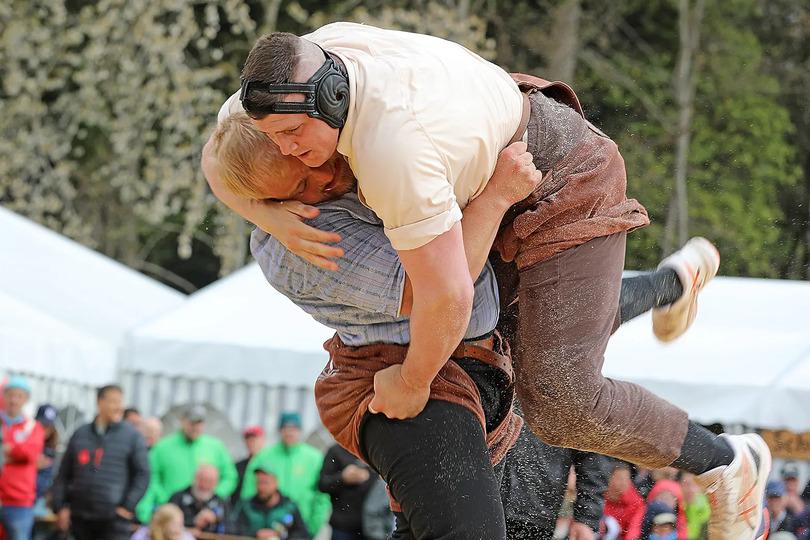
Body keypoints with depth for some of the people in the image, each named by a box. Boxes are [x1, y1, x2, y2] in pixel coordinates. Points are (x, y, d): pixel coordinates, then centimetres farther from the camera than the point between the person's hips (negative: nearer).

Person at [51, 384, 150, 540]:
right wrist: (60, 507, 4)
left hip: (114, 519, -4)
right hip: (81, 518, 4)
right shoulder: (80, 435, 10)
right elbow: (63, 474, 13)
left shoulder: (132, 436, 0)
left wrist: (128, 506, -11)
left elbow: (142, 474, -3)